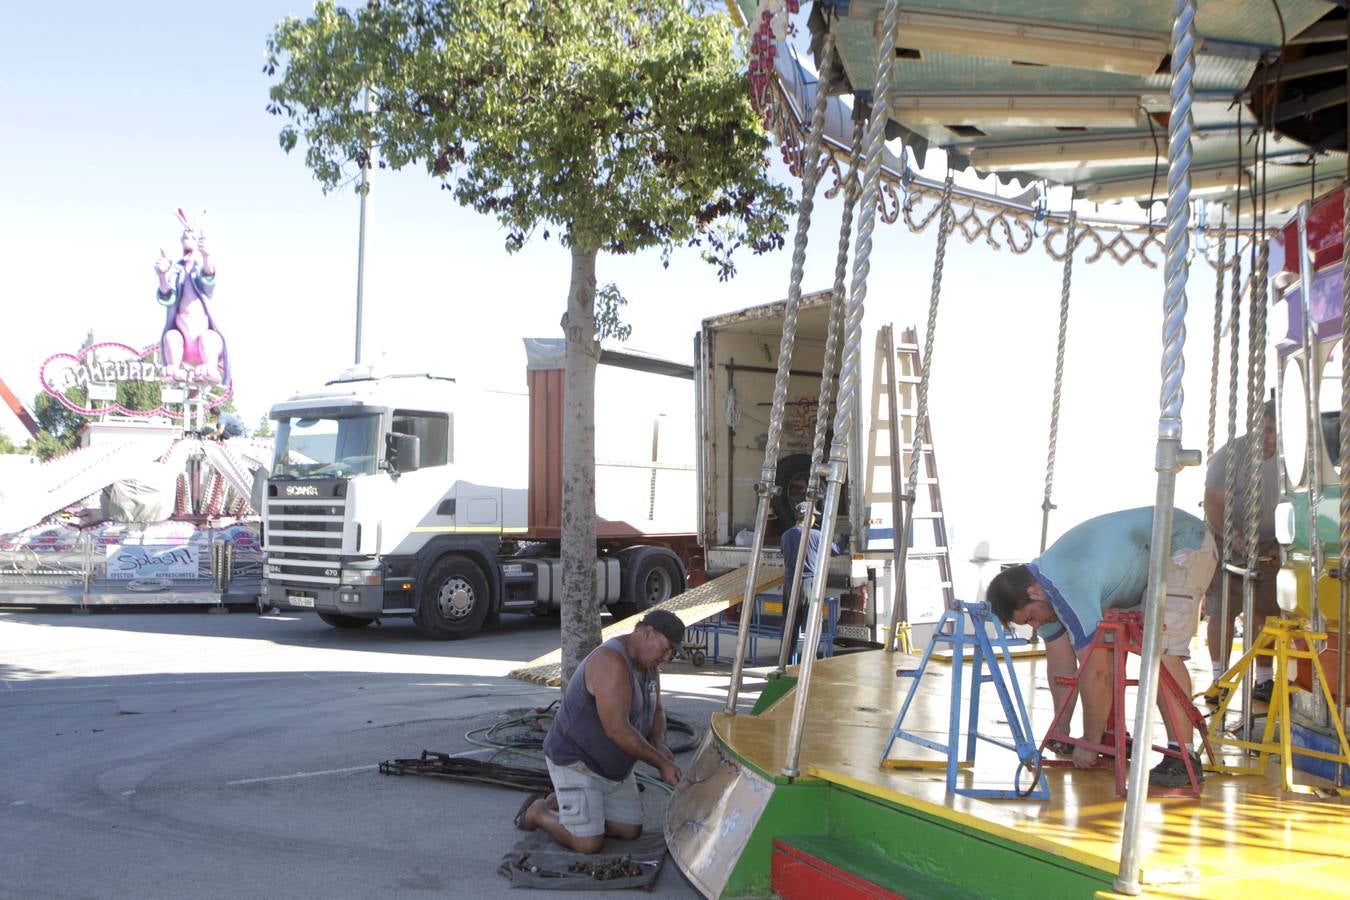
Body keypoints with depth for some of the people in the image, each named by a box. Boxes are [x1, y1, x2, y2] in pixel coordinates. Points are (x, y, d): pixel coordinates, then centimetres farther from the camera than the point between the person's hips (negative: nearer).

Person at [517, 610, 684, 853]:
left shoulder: (649, 663, 0)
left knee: (631, 831, 4)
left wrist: (659, 745, -11)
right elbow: (617, 730, -33)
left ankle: (563, 803, 21)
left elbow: (656, 712, 11)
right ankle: (538, 813, 13)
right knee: (589, 845, -14)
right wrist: (661, 763, -26)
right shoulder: (612, 662, -31)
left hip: (613, 765, 9)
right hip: (575, 760, -9)